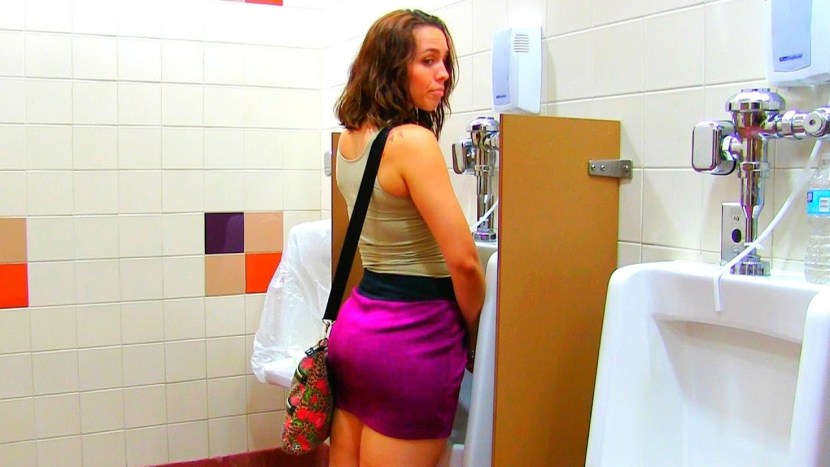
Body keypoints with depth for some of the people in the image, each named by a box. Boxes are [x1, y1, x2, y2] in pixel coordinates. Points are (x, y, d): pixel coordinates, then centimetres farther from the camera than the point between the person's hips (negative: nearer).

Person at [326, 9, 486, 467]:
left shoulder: (349, 139, 7)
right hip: (412, 334, -8)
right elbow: (463, 260, -17)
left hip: (356, 320, 8)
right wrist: (474, 332, -3)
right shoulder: (413, 141, -18)